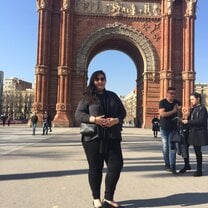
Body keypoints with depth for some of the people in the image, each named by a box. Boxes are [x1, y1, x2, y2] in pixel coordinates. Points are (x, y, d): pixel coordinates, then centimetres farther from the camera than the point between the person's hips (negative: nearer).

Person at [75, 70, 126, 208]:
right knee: (95, 168, 6)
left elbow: (122, 112, 12)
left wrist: (116, 120, -10)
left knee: (116, 165, -1)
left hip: (112, 138, 4)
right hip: (93, 137, -3)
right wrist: (93, 119, -19)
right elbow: (78, 114, -3)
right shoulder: (88, 97, 3)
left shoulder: (112, 96, 14)